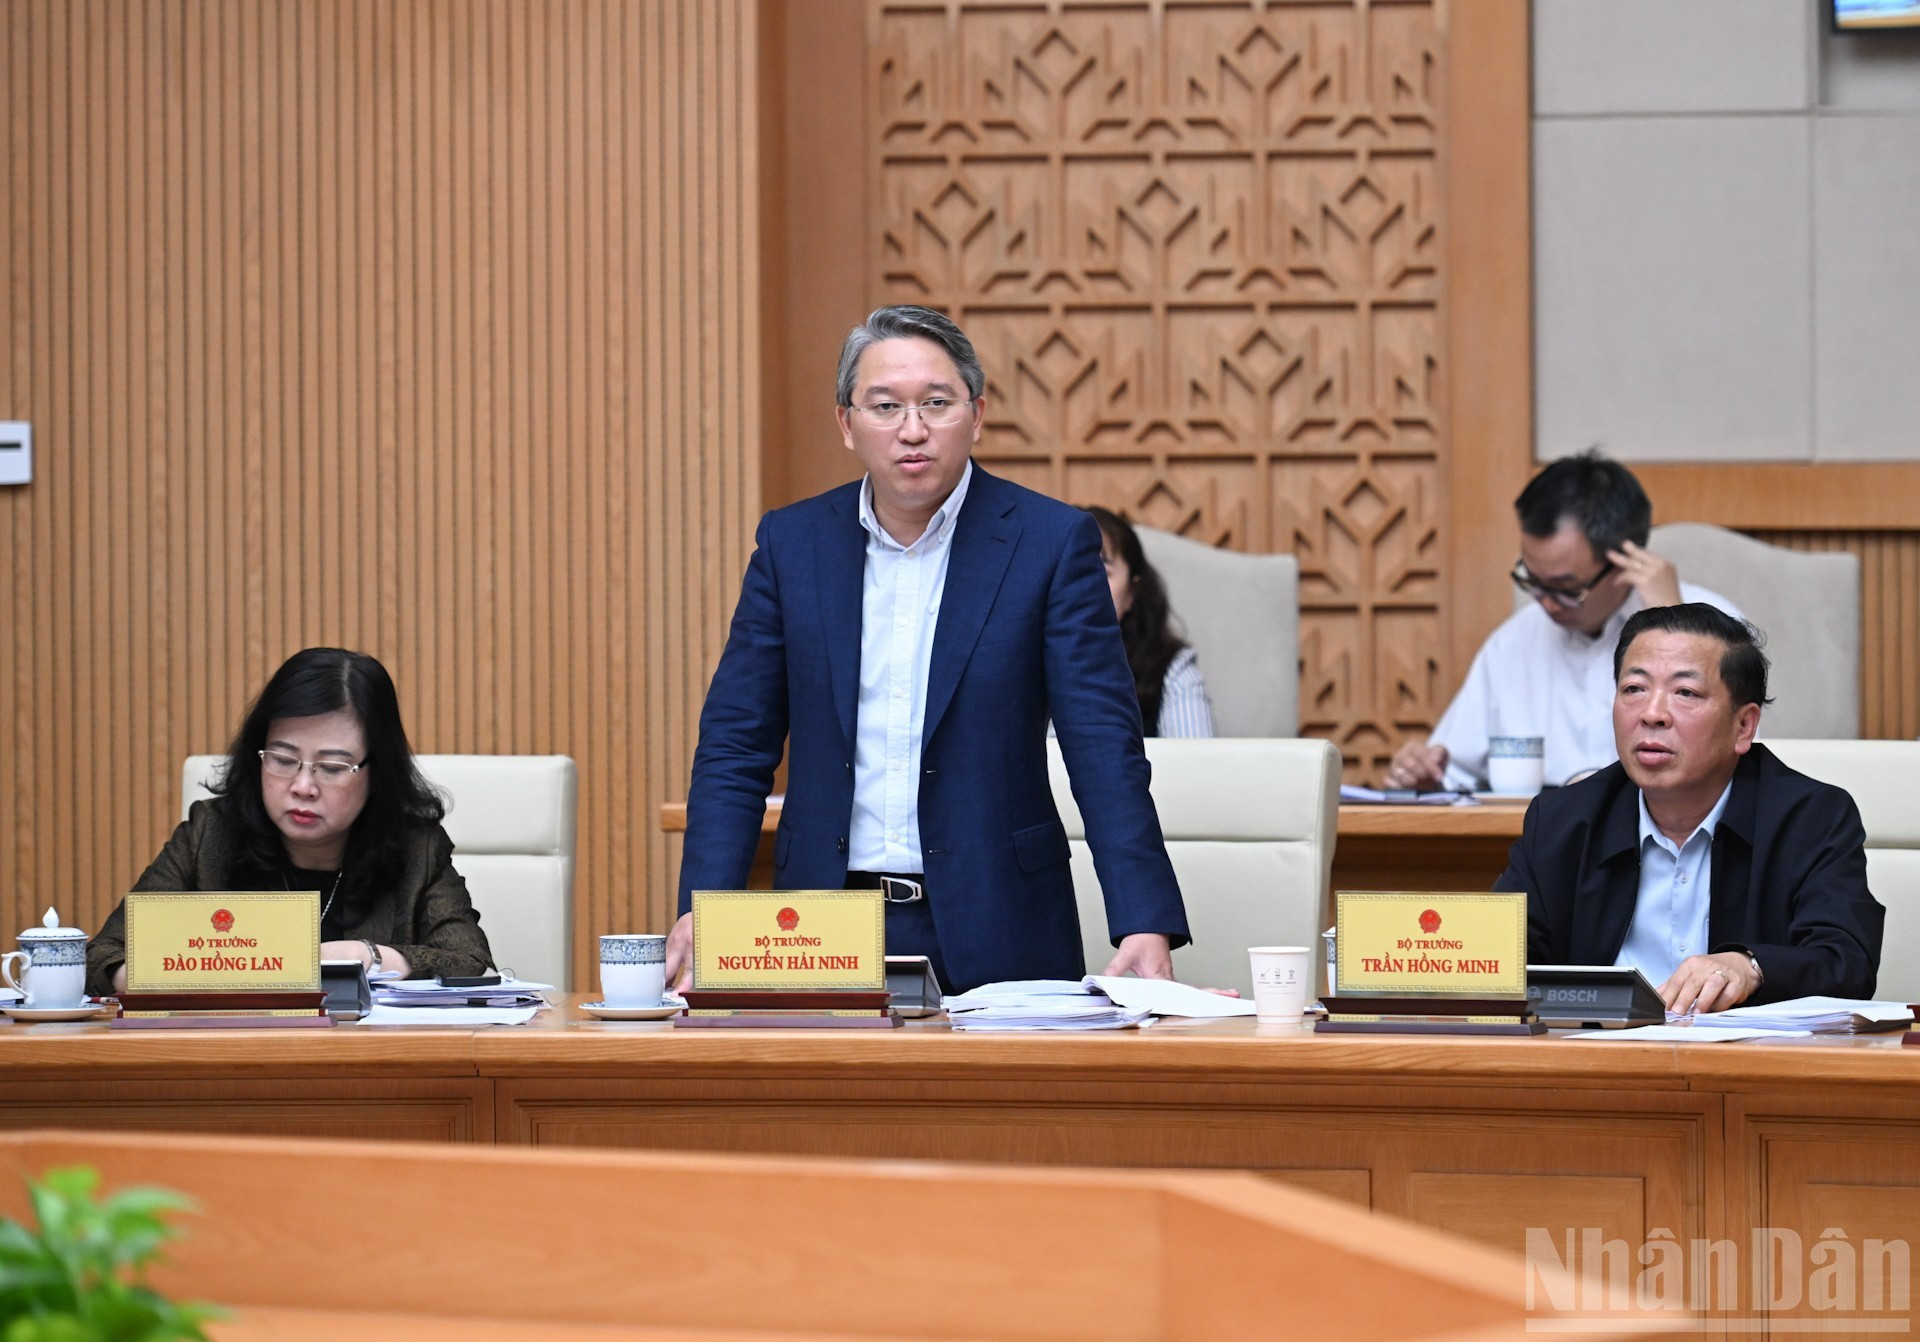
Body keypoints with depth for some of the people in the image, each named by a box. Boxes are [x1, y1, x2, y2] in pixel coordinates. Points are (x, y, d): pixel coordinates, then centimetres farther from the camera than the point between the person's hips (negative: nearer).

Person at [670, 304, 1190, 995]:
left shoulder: (1051, 541, 0)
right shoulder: (791, 543, 8)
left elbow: (1104, 749, -5)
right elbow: (735, 746, 9)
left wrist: (1145, 927, -16)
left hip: (995, 934, -2)